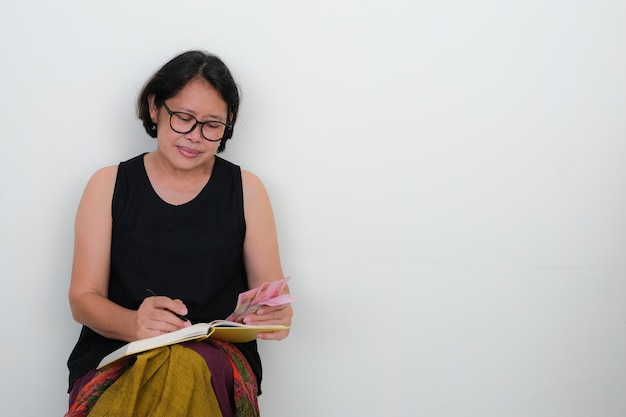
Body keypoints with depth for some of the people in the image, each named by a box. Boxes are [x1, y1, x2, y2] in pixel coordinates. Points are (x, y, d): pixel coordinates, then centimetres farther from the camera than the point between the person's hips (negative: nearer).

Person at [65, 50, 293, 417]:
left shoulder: (246, 189, 11)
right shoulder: (109, 186, 9)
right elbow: (83, 297, 4)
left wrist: (276, 316, -17)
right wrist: (134, 324, -20)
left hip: (218, 357, 0)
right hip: (115, 352, 1)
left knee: (190, 374, -37)